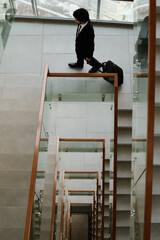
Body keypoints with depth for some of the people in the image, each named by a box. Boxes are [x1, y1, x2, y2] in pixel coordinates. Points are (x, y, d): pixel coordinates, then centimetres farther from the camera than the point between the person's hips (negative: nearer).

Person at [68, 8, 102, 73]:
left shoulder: (89, 32, -47)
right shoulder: (85, 20, -25)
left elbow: (91, 45, -29)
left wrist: (89, 56, -14)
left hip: (85, 49, -7)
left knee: (87, 58, 25)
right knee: (79, 55, 35)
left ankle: (96, 65, 56)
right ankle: (79, 64, 67)